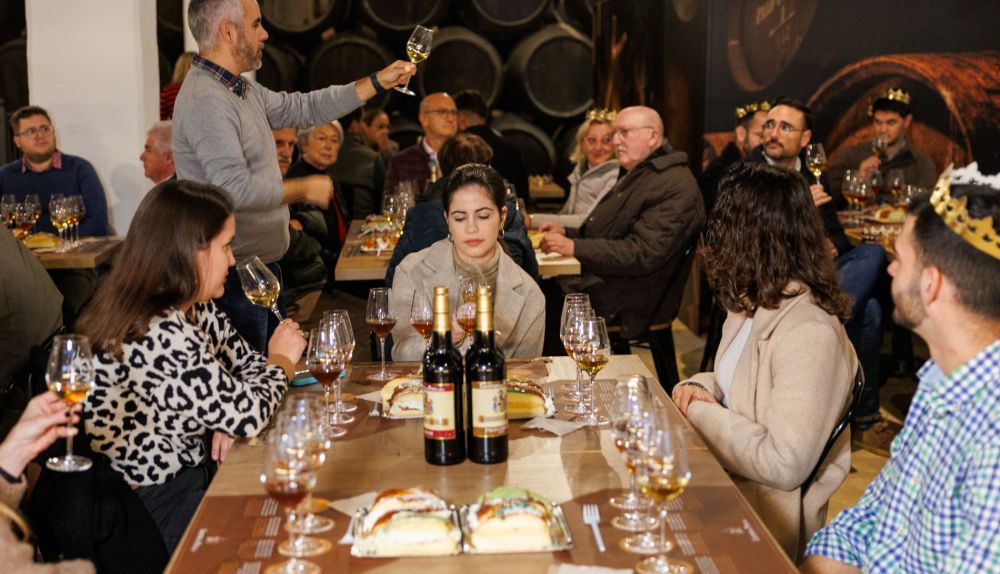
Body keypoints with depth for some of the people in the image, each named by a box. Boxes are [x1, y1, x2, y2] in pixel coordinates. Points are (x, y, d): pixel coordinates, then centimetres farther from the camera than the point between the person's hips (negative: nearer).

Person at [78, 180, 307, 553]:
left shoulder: (196, 310, 1)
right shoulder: (160, 334, -28)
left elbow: (248, 363, 11)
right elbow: (247, 413, -24)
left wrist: (232, 422, -10)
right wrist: (283, 360, -4)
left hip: (192, 473, 8)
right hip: (149, 514, -8)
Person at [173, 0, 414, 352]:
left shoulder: (242, 90, 10)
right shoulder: (205, 100, -21)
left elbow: (304, 108, 18)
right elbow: (235, 188, -28)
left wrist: (378, 82, 16)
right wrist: (304, 190, -15)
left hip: (262, 265, 10)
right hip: (235, 276, -10)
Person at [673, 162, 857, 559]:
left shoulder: (810, 333, -23)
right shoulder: (754, 305, 6)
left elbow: (784, 464, -27)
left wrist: (700, 413, -16)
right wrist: (700, 387, -1)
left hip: (765, 520, -8)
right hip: (723, 484, 8)